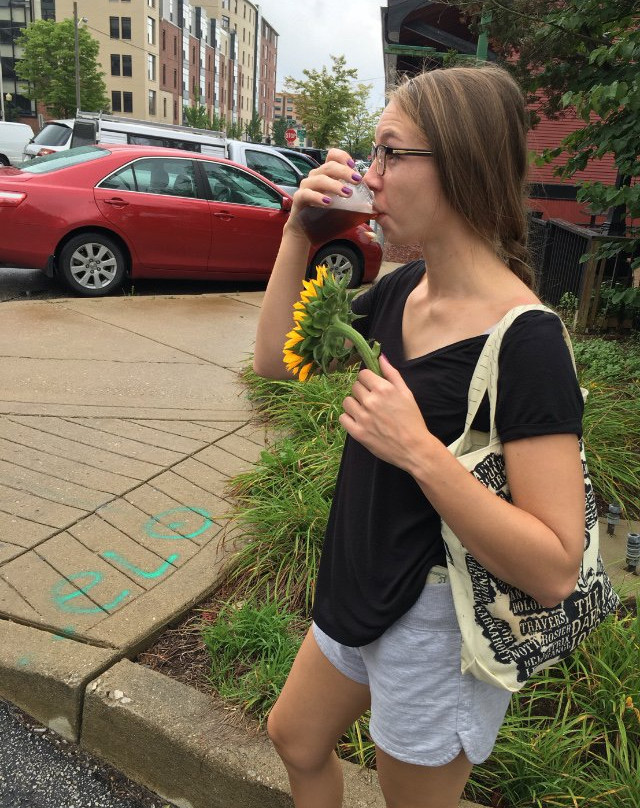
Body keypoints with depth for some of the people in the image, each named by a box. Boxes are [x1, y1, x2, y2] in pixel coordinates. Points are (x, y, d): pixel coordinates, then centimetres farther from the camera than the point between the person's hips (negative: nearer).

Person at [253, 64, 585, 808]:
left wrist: (418, 448, -34)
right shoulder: (402, 289, -4)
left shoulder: (525, 341, -27)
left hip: (439, 628, -7)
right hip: (361, 593, 7)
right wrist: (299, 235, -9)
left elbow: (555, 569, -28)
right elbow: (274, 359, 2)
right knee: (295, 739, 28)